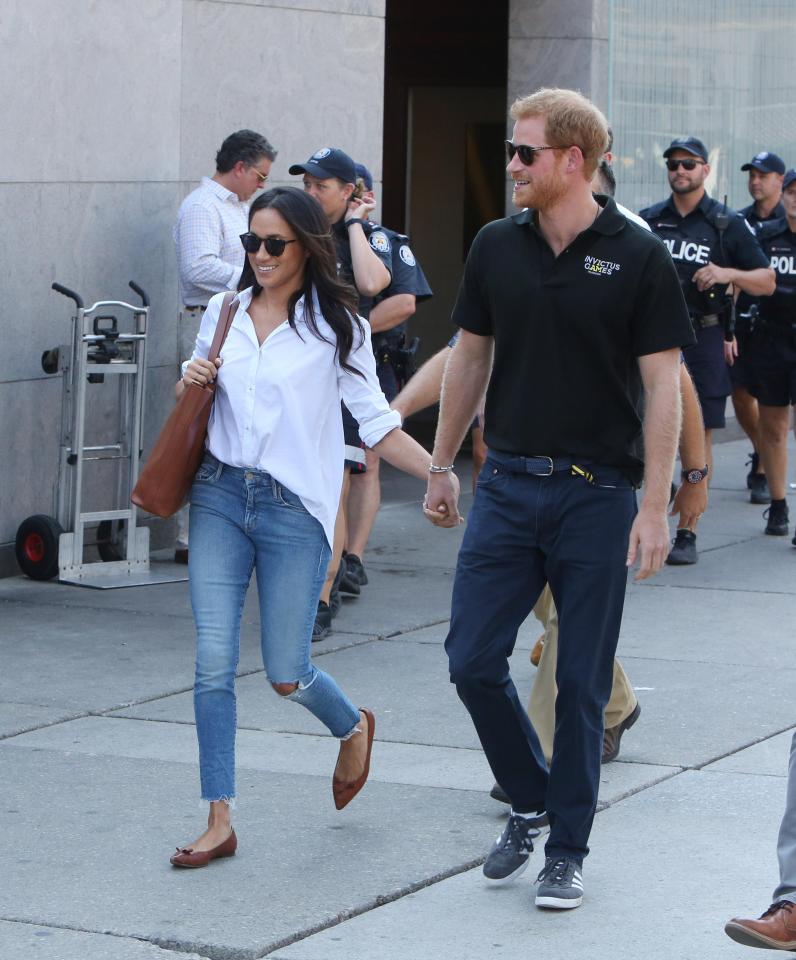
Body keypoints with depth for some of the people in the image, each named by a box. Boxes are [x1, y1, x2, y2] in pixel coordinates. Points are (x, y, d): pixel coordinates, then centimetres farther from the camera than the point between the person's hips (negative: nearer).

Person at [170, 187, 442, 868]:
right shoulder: (224, 313, 10)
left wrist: (439, 473, -15)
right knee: (213, 662, -6)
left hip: (295, 509, -3)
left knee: (286, 675, 1)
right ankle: (219, 821, 1)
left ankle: (353, 729, 36)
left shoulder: (336, 326, -1)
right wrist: (190, 380, -1)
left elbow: (376, 420, -2)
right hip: (220, 497, 3)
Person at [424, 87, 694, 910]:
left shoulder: (637, 258, -8)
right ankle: (529, 801, 23)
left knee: (581, 682, 2)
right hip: (508, 486, 4)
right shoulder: (497, 247, 4)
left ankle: (566, 850, 14)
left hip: (596, 496, -4)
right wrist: (440, 465, 14)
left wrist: (655, 506, -13)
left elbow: (663, 385, -8)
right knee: (472, 661, 0)